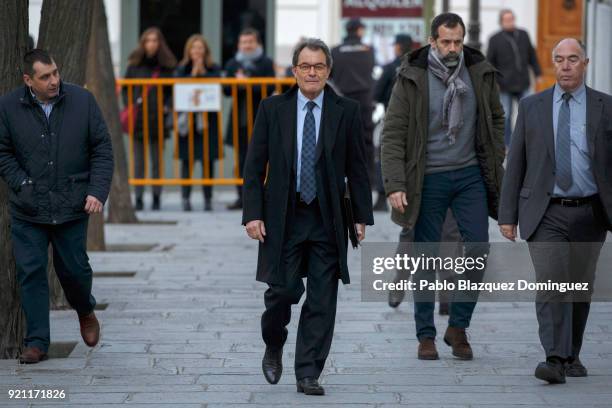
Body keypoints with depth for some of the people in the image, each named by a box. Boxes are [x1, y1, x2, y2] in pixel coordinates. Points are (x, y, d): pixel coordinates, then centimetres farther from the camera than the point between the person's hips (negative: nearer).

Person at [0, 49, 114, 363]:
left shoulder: (82, 101, -2)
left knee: (74, 268, 6)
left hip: (72, 208, 0)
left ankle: (85, 310, 39)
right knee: (31, 273, 0)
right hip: (27, 211, 0)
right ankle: (37, 341, 9)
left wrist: (97, 191, -7)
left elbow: (102, 148, 2)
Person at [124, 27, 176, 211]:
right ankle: (139, 198, 5)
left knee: (157, 160, 4)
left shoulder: (167, 66, 3)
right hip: (137, 118, 1)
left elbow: (172, 90, 7)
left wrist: (166, 107, -6)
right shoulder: (135, 64, 6)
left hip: (157, 119, -1)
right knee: (138, 161, 2)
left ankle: (157, 198, 9)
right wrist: (129, 106, -2)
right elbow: (125, 88, 10)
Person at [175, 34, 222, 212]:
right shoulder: (182, 69, 7)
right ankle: (186, 198, 1)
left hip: (208, 119, 0)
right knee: (187, 160, -2)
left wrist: (203, 72, -9)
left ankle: (208, 199, 6)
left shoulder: (214, 69, 6)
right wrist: (193, 74, -10)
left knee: (208, 160, 1)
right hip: (187, 119, 0)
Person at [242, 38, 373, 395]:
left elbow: (357, 167, 5)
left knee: (322, 301, 0)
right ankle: (274, 348, 26)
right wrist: (253, 214, -6)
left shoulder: (346, 111, 3)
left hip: (327, 219, 1)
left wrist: (362, 215, 1)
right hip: (283, 218, -1)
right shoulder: (273, 109, 3)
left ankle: (308, 374, 7)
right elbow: (255, 166, 2)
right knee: (284, 290, -3)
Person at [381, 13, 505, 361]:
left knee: (479, 248, -6)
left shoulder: (481, 73, 2)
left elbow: (496, 120, 13)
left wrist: (496, 167, 6)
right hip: (429, 178, -2)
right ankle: (426, 336, 14)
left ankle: (458, 327, 10)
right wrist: (395, 185, -15)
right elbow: (393, 134, -8)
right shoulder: (412, 79, -7)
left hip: (470, 175, 2)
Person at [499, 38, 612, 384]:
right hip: (545, 213, -1)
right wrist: (508, 214, 3)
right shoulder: (531, 107, 6)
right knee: (551, 283, -14)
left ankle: (572, 356, 25)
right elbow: (516, 163, 7)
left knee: (580, 288, 9)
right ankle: (555, 359, -20)